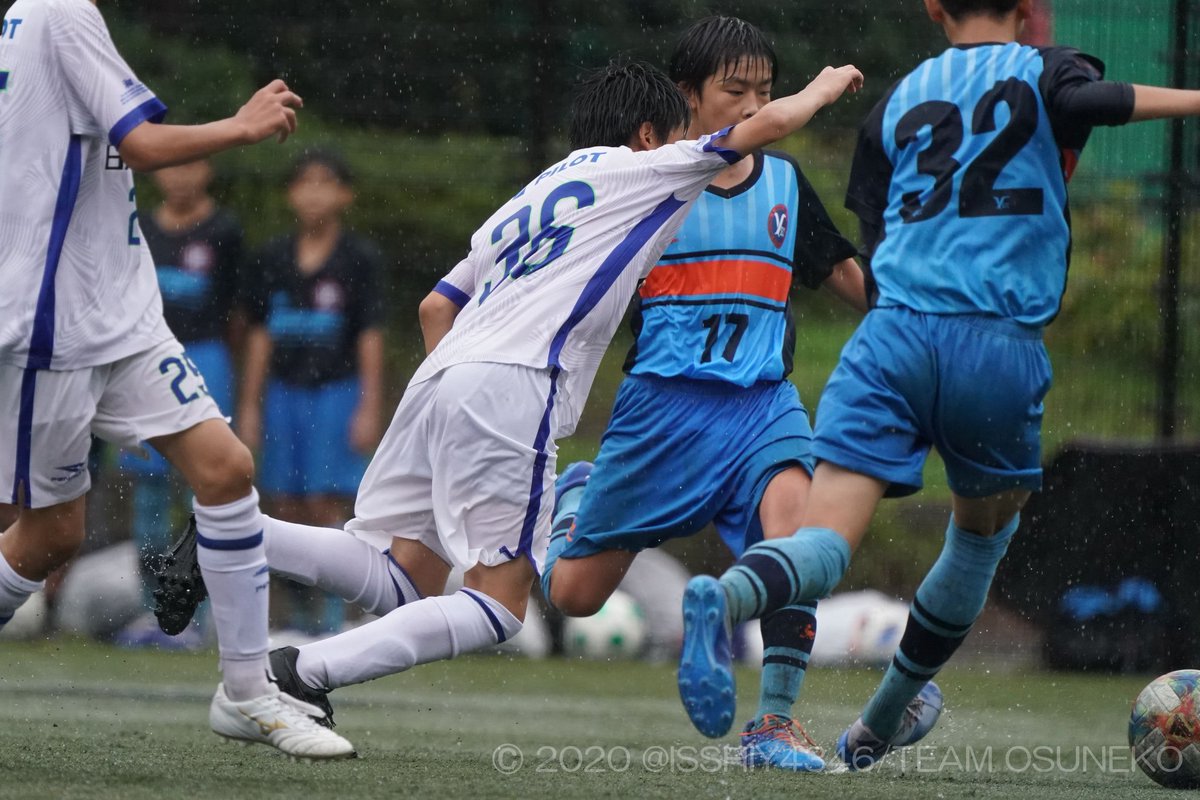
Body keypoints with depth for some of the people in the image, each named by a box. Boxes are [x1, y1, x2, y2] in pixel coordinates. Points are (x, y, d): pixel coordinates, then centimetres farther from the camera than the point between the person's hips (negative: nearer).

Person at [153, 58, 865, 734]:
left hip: (442, 374, 8)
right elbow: (767, 124, 12)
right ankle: (306, 673, -21)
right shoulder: (637, 169, 12)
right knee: (500, 605, -7)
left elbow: (436, 307, 28)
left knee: (406, 581, 6)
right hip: (512, 385, -8)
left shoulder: (533, 196, 31)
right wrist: (824, 87, 31)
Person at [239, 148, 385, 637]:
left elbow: (370, 338, -2)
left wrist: (369, 409, -7)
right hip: (284, 392, 4)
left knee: (326, 503, -9)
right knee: (284, 506, 2)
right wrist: (249, 406, 10)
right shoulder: (272, 259, 8)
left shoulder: (359, 259, -1)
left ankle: (331, 614, -4)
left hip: (337, 390, -4)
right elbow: (260, 336, 12)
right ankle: (299, 612, 9)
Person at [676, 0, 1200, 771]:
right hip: (1001, 345, -2)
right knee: (983, 536, 25)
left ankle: (727, 597, -44)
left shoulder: (898, 101, 21)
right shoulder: (1044, 72, 10)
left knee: (826, 540, -10)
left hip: (891, 331, 2)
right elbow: (1093, 99, -16)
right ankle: (880, 724, 35)